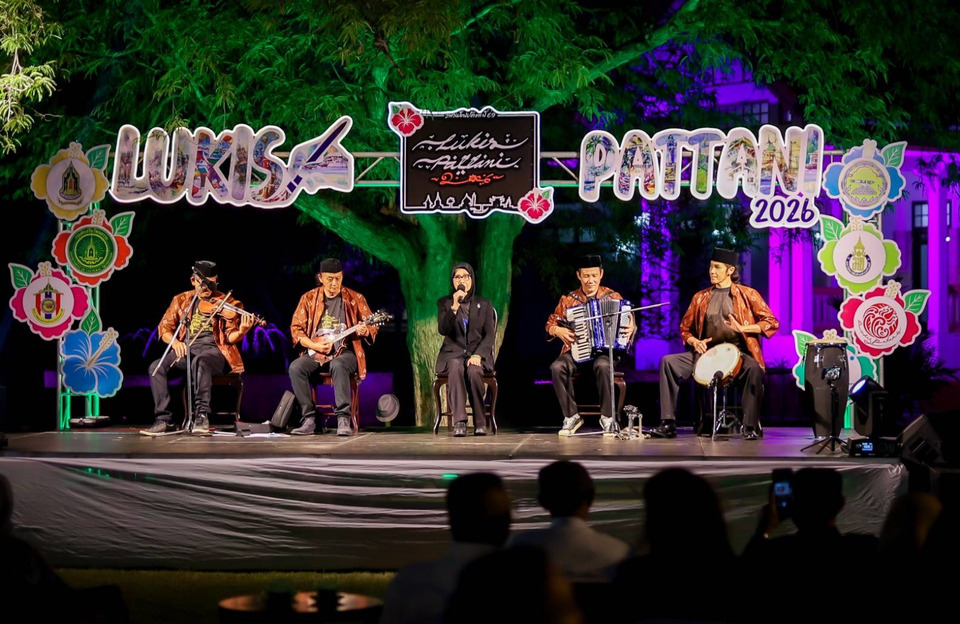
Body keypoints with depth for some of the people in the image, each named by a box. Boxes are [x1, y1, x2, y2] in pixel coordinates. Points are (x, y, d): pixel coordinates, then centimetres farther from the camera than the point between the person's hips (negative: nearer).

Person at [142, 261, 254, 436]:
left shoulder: (226, 303, 4)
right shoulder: (181, 300, 13)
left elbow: (230, 337, -3)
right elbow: (164, 327, 12)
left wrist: (241, 331, -25)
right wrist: (174, 341, -9)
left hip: (214, 351, -4)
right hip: (186, 350, 4)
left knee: (200, 361, -39)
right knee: (156, 367, -23)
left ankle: (202, 415, -37)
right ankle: (164, 419, -20)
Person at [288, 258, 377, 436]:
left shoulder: (355, 298, 3)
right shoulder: (308, 298, 6)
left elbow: (372, 326, 4)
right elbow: (296, 328, 6)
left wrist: (364, 331, -20)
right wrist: (315, 345, -10)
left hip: (345, 352, -2)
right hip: (315, 353, 2)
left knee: (338, 365, -38)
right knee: (295, 367, -28)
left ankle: (343, 419, -38)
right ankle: (309, 419, -23)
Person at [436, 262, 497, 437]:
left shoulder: (484, 304, 11)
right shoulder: (444, 303, 10)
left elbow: (490, 334, 1)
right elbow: (443, 330, -6)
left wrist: (478, 355, -16)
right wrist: (454, 307, -18)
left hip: (477, 352, 0)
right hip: (453, 352, 0)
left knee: (474, 371, -36)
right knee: (455, 367, -37)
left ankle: (480, 422, -24)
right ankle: (459, 422, -41)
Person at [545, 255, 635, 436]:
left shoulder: (613, 297, 7)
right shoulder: (569, 299, 9)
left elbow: (627, 322, 9)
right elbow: (551, 322, 12)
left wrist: (631, 328, -15)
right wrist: (558, 330, -10)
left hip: (604, 351, -2)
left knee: (603, 365, -38)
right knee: (557, 367, -30)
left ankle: (607, 417, -21)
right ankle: (571, 416, -16)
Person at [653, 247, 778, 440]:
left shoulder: (747, 294, 2)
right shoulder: (701, 297, 12)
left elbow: (772, 322, -2)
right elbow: (685, 328, 18)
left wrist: (743, 328, -16)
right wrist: (694, 342, -5)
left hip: (738, 352, -4)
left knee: (754, 369, -38)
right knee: (668, 361, -16)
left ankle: (750, 427, -27)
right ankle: (668, 424, -17)